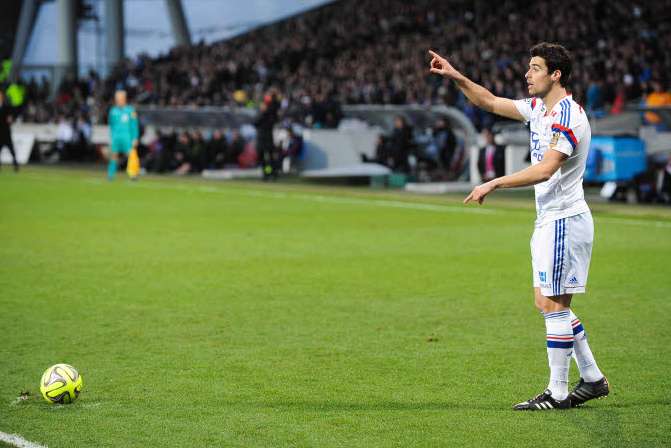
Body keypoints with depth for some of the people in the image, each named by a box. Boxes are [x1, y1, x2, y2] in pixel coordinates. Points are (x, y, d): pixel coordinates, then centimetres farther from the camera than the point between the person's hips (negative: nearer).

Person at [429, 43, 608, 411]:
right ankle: (593, 379, 20)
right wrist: (456, 77, 9)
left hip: (564, 220, -10)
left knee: (553, 305, -6)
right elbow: (492, 103, 22)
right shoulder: (538, 108, 11)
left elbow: (545, 169, -29)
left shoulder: (568, 117, -19)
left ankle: (558, 393, -1)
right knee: (549, 304, 12)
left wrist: (495, 183, -29)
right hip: (549, 220, 10)